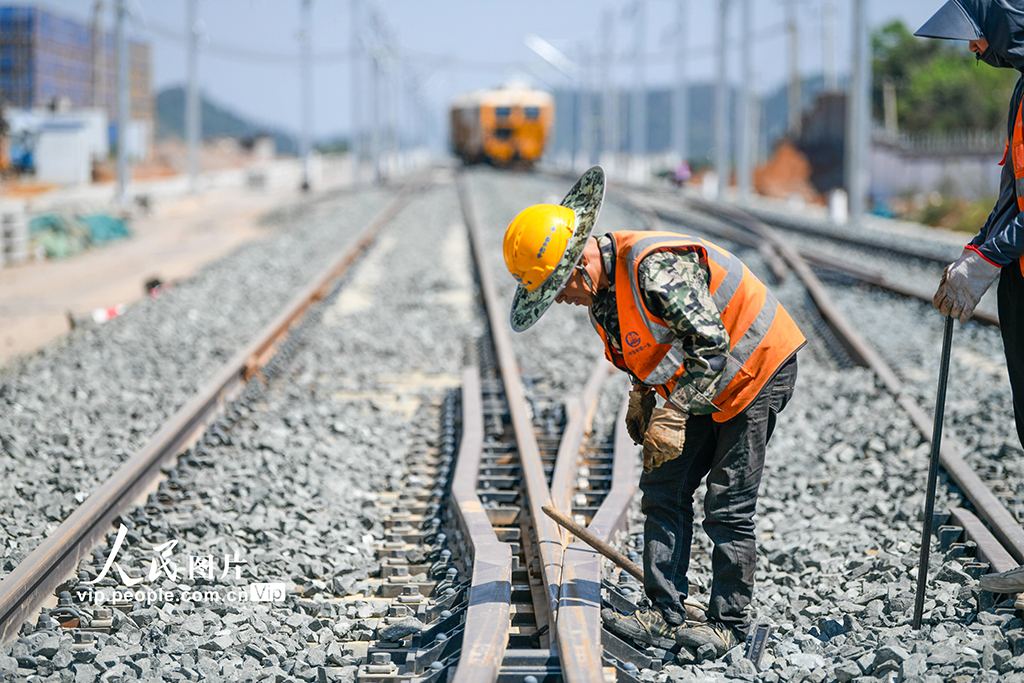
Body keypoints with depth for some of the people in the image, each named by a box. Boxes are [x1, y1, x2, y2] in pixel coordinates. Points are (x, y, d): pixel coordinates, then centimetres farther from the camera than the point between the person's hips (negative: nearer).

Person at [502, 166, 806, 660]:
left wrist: (674, 414, -30)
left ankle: (728, 623, 4)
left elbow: (713, 348, -31)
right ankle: (665, 615, 4)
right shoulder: (600, 288, 0)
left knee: (727, 505, -7)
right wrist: (643, 396, 1)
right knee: (664, 490, 2)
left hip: (757, 369, -9)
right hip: (702, 387, 9)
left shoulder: (657, 269, -31)